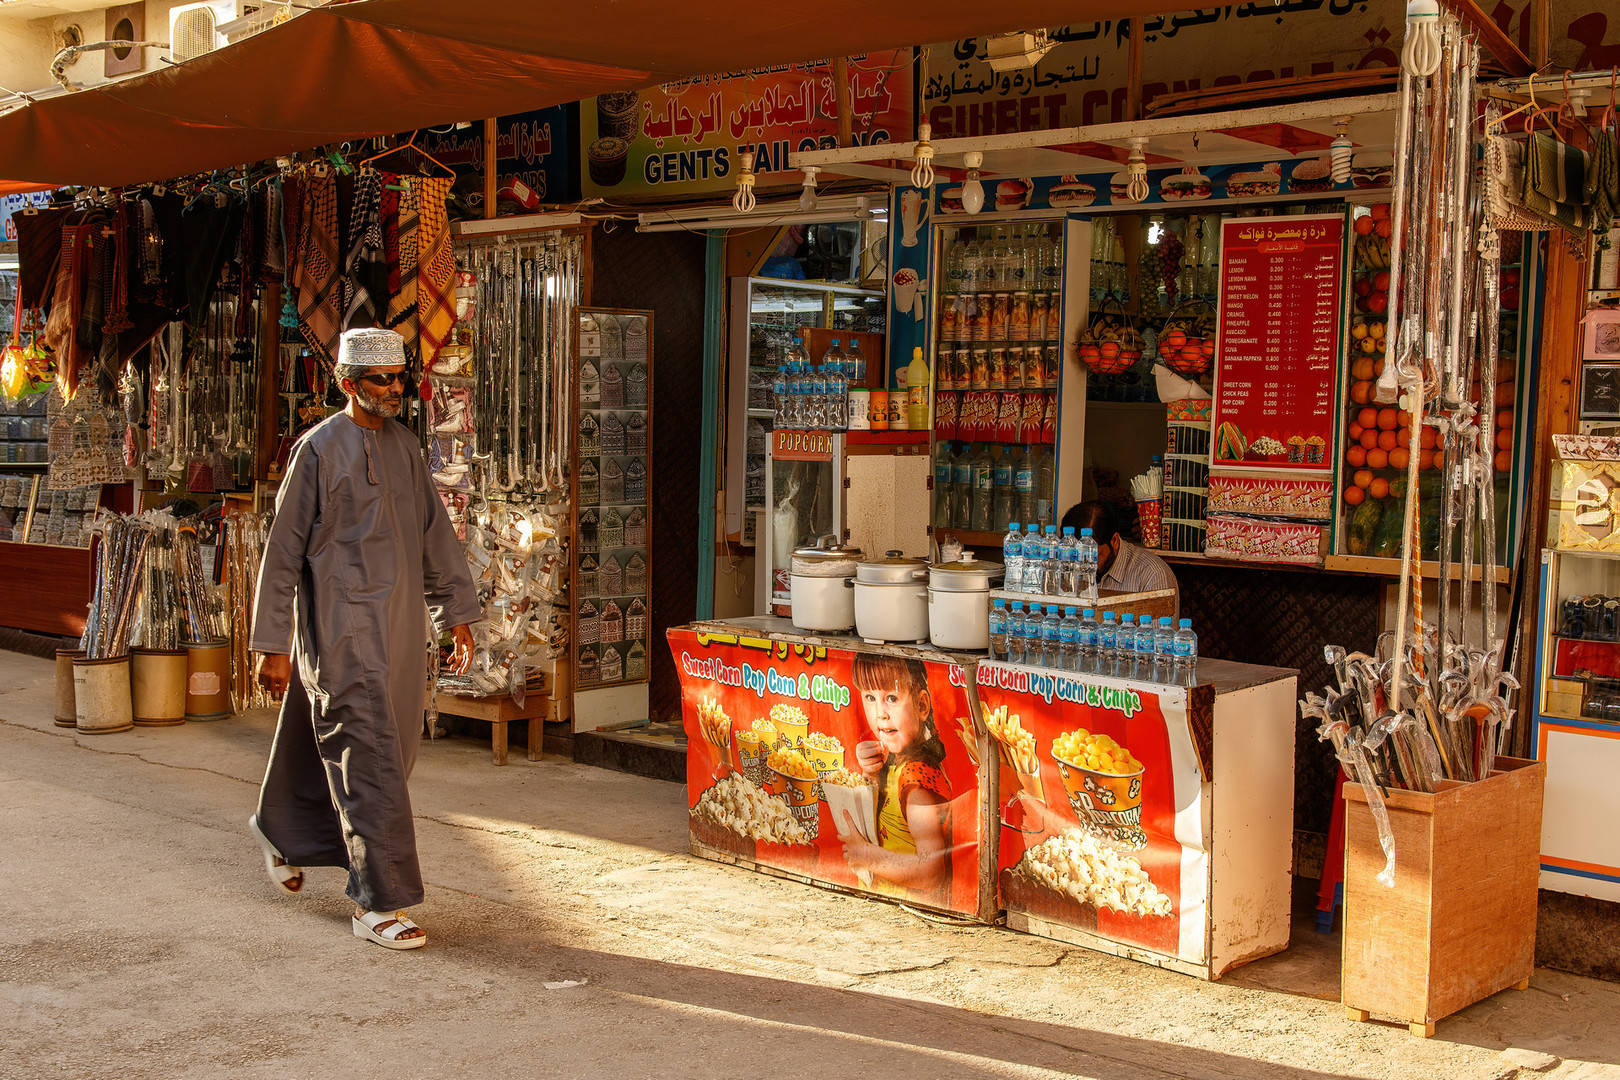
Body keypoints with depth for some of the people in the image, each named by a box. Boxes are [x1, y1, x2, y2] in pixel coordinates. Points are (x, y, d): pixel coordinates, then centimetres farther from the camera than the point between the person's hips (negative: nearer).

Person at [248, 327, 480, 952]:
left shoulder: (404, 446, 13)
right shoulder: (319, 448, -5)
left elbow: (434, 532, 18)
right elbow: (284, 549, -5)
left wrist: (457, 613, 14)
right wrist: (274, 645, -6)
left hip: (400, 625, 7)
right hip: (341, 630, -7)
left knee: (390, 750, 13)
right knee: (367, 759, -9)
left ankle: (281, 833, 37)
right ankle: (380, 904, -2)